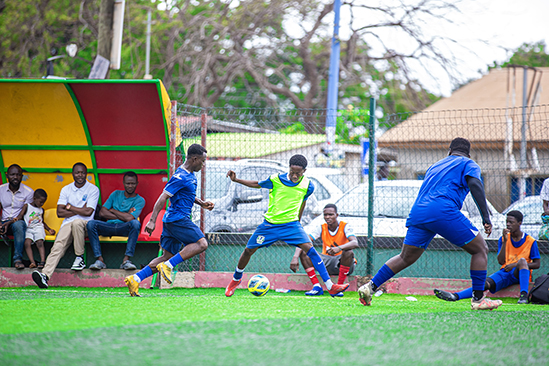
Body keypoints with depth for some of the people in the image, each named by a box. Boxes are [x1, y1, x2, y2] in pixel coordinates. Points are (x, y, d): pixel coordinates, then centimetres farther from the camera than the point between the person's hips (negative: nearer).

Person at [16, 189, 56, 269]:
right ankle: (32, 262, -40)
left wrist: (49, 229, 21)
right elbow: (20, 216, 0)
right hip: (28, 229, -2)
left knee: (40, 242, -26)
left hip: (38, 228, 2)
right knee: (27, 243, -29)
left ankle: (42, 262, -40)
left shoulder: (41, 210, 20)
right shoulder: (27, 206, 9)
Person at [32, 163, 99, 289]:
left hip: (85, 224, -3)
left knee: (76, 222, -40)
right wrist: (80, 210, -4)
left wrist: (70, 207, -1)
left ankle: (80, 258, -25)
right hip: (67, 224, 3)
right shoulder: (66, 189, 13)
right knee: (58, 246, -26)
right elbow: (60, 213, 3)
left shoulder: (93, 189, 2)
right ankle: (45, 275, -46)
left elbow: (88, 212, -9)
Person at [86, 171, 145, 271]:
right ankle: (100, 260, -30)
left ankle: (126, 260, -36)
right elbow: (102, 212, 5)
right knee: (91, 223, -26)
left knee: (135, 223, -37)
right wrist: (124, 216, -3)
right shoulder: (116, 194, 17)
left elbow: (130, 218, -12)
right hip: (109, 226, 3)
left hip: (124, 229, -3)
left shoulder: (140, 200, 5)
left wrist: (113, 210, 1)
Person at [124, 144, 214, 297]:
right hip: (178, 219, -10)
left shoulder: (190, 175, 16)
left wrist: (201, 203, 17)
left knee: (167, 256, 9)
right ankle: (168, 266, -18)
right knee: (201, 243, -14)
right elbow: (163, 197, -19)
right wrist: (152, 221, -24)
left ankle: (135, 279, 4)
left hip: (171, 220, 10)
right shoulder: (181, 177, -15)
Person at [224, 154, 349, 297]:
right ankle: (236, 280, 34)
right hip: (270, 224, 1)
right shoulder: (275, 180, -12)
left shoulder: (308, 186, -8)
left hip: (291, 224, 0)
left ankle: (330, 287, -19)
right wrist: (236, 180, -3)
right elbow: (257, 184, 5)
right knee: (249, 250, 5)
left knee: (309, 249, -18)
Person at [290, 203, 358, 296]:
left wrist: (339, 248, -51)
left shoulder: (345, 227, -13)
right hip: (327, 262, 3)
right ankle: (317, 286, -25)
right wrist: (295, 257, -36)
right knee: (303, 252, -18)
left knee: (348, 253, -37)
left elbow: (355, 243, -31)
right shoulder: (320, 228, -5)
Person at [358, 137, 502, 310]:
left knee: (406, 258, 20)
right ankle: (478, 299, 1)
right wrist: (486, 217, -8)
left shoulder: (435, 166, 34)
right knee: (480, 250, 7)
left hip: (417, 212, 6)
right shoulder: (468, 164, 15)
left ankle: (370, 287, 12)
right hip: (443, 211, -6)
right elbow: (475, 184, -4)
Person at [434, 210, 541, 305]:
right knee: (487, 283, -26)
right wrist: (505, 241, -10)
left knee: (522, 260, -36)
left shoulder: (530, 241, 0)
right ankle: (455, 296, -46)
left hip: (521, 274, -3)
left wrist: (515, 264, -13)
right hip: (505, 273, 3)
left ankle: (524, 295, -48)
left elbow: (537, 264, 1)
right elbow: (501, 261, 1)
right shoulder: (503, 239, 10)